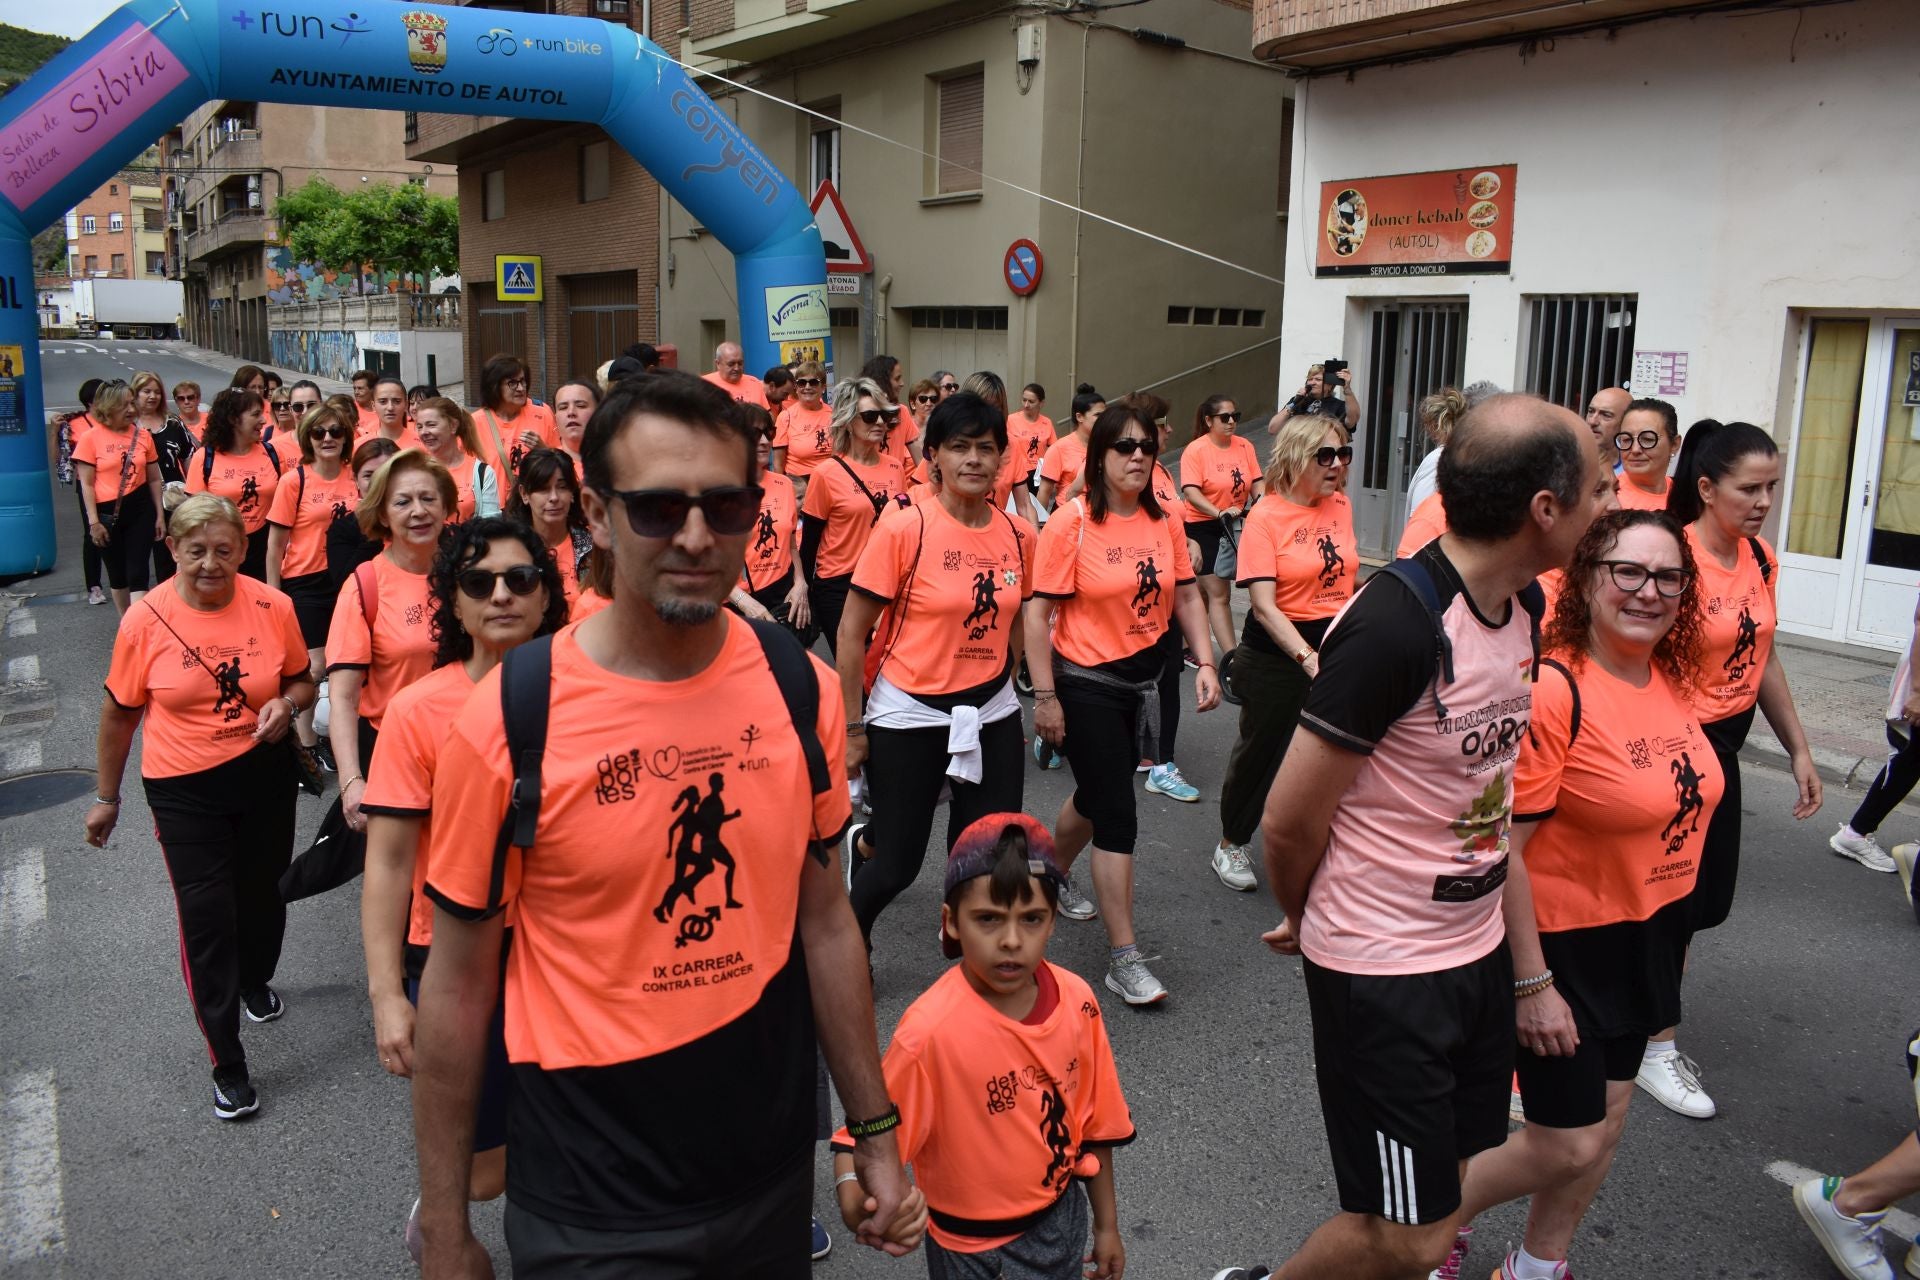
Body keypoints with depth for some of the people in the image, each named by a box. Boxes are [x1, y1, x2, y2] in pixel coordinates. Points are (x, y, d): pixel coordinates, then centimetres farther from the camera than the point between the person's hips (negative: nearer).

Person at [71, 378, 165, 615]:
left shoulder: (143, 435, 2)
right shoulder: (90, 438, -5)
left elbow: (154, 479, 9)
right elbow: (86, 484, -4)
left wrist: (160, 515, 7)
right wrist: (94, 522, -8)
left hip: (140, 509, 1)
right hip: (107, 513, -1)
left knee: (138, 573, -5)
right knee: (117, 574, 12)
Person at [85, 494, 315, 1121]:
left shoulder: (273, 606, -9)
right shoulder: (146, 619, -12)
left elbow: (302, 680, 7)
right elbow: (120, 711, 0)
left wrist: (286, 703, -17)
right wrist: (106, 797, 8)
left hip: (265, 773, 2)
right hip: (184, 789, -2)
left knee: (263, 895, 19)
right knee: (206, 918, -4)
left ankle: (256, 981, 52)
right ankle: (227, 1066, 10)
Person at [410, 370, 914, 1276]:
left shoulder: (802, 690, -8)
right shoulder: (506, 721, -18)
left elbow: (823, 918, 3)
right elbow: (457, 988, -8)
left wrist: (873, 1129, 7)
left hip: (774, 1174, 4)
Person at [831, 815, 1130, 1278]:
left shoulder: (1077, 1000, -12)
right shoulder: (930, 1031, -28)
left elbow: (1094, 1124, 1)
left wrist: (1106, 1226, 10)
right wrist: (855, 1191, -41)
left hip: (1063, 1221, 4)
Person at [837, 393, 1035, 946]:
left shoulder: (1020, 535, -1)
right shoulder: (904, 528, -14)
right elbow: (851, 633, -10)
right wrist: (853, 727, -8)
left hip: (992, 713, 5)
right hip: (909, 717, -4)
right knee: (897, 866, 5)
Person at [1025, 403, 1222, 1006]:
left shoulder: (1162, 521, 1)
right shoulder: (1071, 522, -15)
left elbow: (1186, 596, 9)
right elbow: (1038, 612, -14)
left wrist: (1206, 663, -3)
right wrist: (1044, 697, -16)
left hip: (1143, 679, 6)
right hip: (1086, 684, -6)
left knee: (1096, 796, 21)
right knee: (1117, 815, -6)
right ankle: (1124, 958, 4)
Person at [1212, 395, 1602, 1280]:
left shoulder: (1522, 605, 1)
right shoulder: (1396, 627, -26)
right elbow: (1289, 822, -19)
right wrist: (1308, 921, 1)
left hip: (1478, 947, 8)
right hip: (1381, 969, -8)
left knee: (1450, 1191, 19)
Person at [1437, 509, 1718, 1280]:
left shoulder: (1671, 681, 0)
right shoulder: (1553, 691, -25)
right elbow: (1500, 849, -24)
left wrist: (1672, 935, 16)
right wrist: (1532, 984, -20)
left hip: (1647, 942, 8)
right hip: (1566, 947, -7)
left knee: (1604, 1127, 18)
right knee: (1566, 1146, 2)